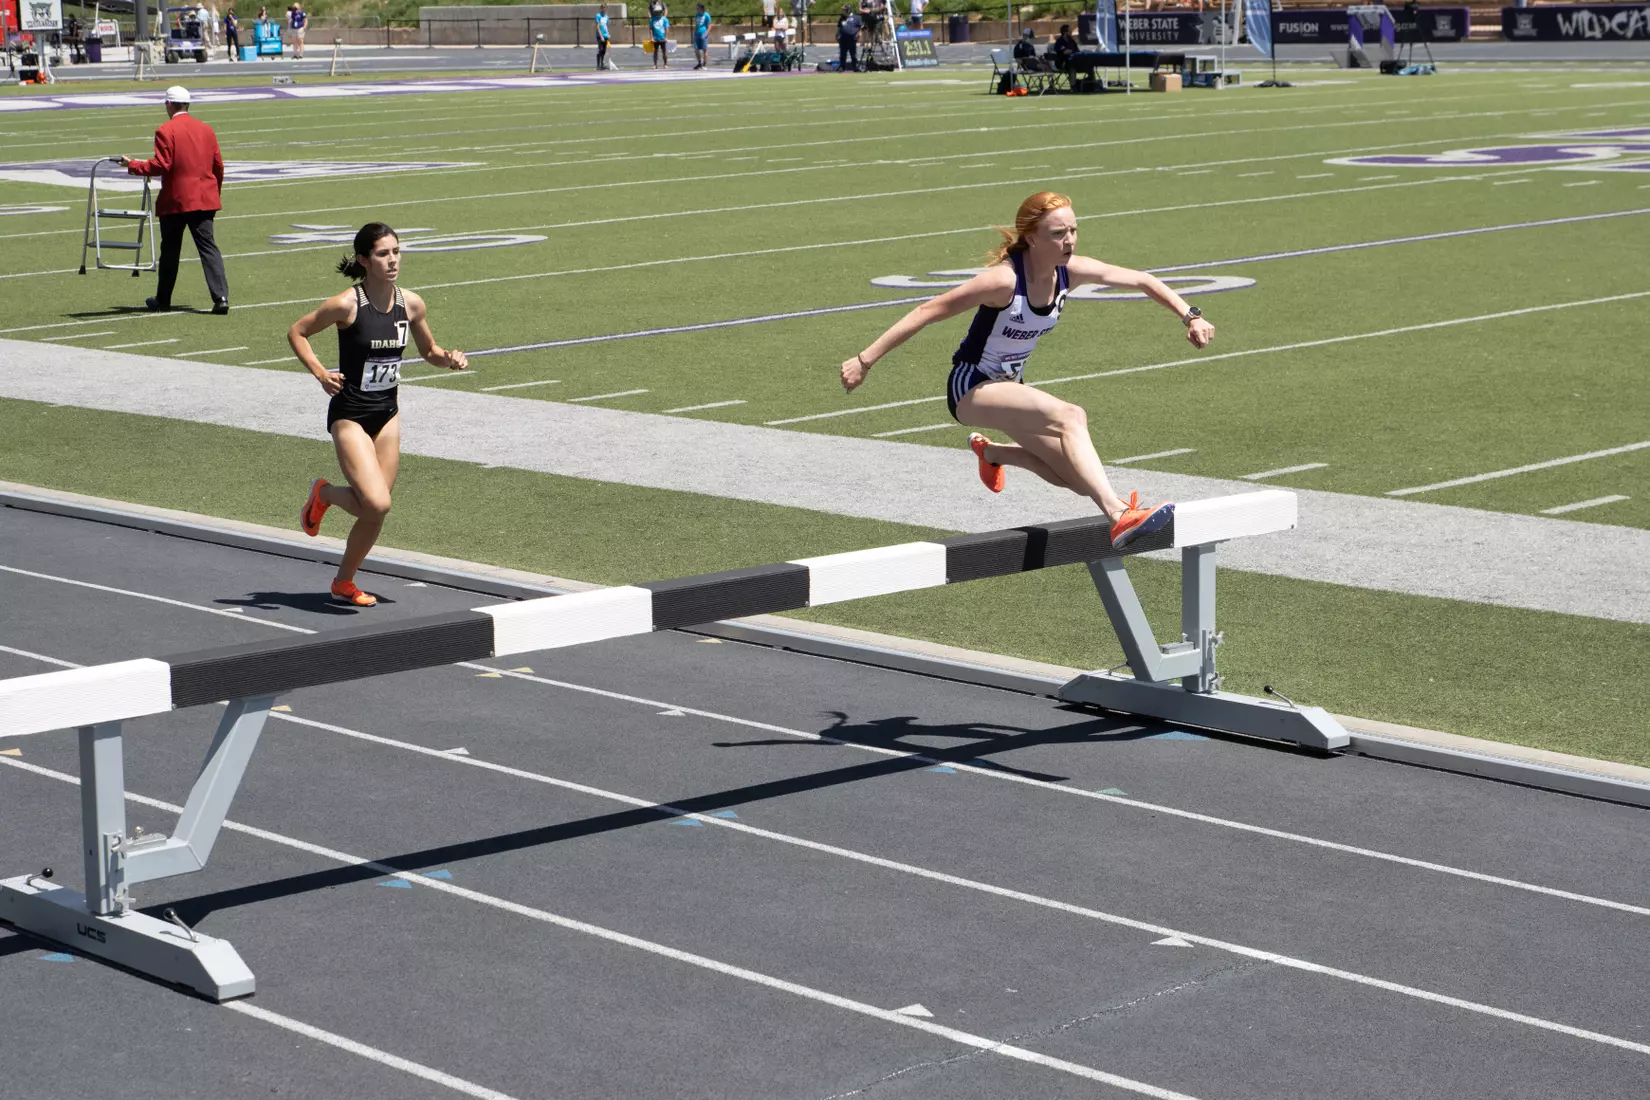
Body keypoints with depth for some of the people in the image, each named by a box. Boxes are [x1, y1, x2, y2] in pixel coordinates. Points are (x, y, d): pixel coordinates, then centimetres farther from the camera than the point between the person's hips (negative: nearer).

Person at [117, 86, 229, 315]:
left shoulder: (166, 131, -9)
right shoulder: (206, 129, 8)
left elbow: (161, 165, -14)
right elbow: (218, 165, 11)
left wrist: (133, 165, -2)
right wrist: (216, 192, 24)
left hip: (175, 201, -4)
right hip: (204, 200, 4)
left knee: (170, 251, 10)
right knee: (208, 247, -1)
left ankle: (163, 299, 20)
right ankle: (221, 297, -15)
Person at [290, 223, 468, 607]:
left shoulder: (411, 304, -1)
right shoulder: (347, 304, -16)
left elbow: (428, 351, 15)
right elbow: (296, 332, -5)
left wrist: (449, 358, -7)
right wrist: (320, 373, -19)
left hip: (387, 414, 6)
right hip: (349, 415, -5)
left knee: (376, 513, 7)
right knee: (376, 504, -19)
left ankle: (344, 582, 28)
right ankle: (323, 493, 13)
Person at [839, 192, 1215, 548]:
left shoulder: (1071, 272, -8)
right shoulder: (1004, 280, -26)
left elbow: (1142, 280, 4)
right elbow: (927, 312, -23)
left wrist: (1190, 316, -2)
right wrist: (865, 360, -23)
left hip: (1010, 386, 8)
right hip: (971, 388, -8)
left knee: (1075, 479, 5)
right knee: (1070, 417, -32)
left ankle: (992, 452, 31)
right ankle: (1119, 516, -43)